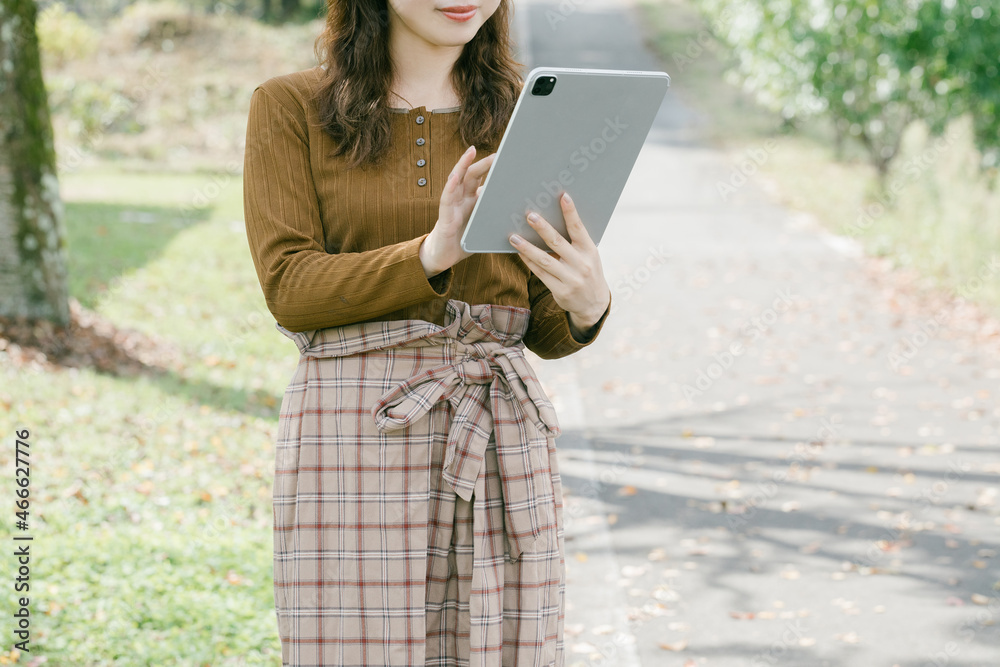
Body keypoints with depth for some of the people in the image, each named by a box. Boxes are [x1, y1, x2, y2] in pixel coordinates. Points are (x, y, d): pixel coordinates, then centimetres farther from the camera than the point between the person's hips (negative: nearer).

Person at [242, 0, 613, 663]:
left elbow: (545, 329, 11)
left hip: (501, 435, 3)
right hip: (352, 431, -2)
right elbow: (287, 287, -6)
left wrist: (588, 307, -13)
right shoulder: (289, 107, 4)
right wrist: (432, 252, -21)